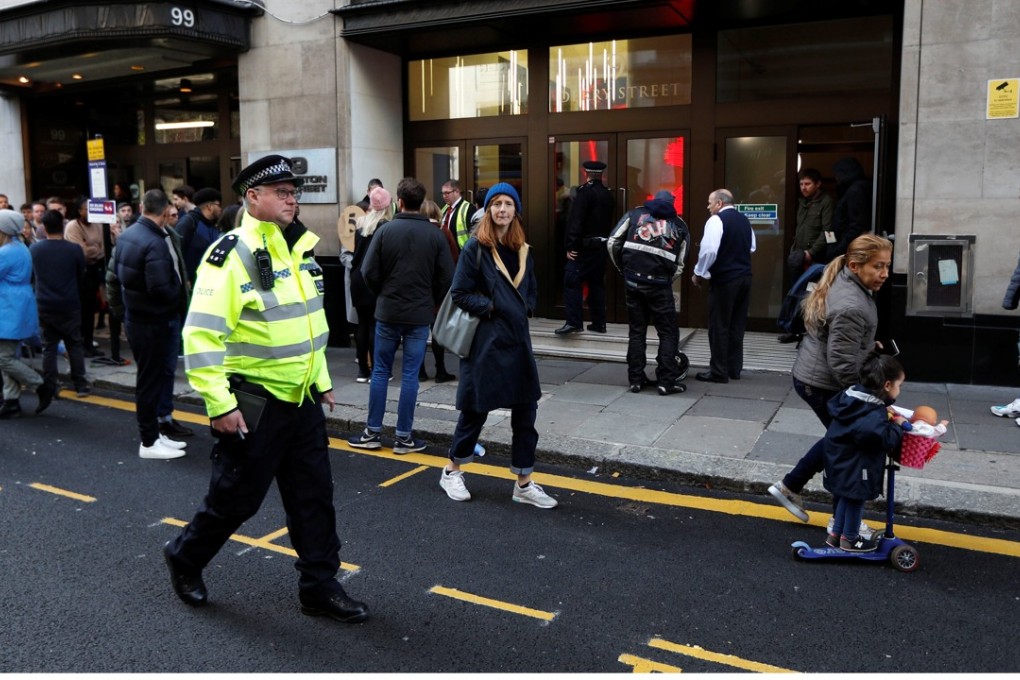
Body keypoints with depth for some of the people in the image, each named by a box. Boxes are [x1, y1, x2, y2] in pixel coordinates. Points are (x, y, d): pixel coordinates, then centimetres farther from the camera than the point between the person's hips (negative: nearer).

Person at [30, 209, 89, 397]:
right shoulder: (74, 249, -11)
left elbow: (32, 275, 13)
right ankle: (81, 385, 8)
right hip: (69, 306, -2)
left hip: (44, 306, 2)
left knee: (49, 347, 8)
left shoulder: (33, 249, -4)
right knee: (75, 346, 7)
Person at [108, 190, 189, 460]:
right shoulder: (155, 243, -24)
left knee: (150, 377, 18)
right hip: (154, 322, -9)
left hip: (135, 316, 9)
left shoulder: (127, 235, 6)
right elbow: (161, 288, -28)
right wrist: (180, 295, -9)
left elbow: (116, 275, 14)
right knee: (151, 379, 1)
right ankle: (149, 442, 11)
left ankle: (152, 432, 29)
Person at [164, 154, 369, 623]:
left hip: (301, 400, 7)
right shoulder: (230, 254, -16)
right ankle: (184, 559, 34)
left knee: (314, 496, 10)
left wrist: (321, 380, 20)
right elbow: (201, 334, -21)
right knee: (235, 497, 7)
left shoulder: (300, 249, 10)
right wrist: (219, 403, -23)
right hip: (252, 406, -7)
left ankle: (320, 588, 23)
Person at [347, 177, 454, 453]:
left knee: (380, 371, 11)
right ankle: (404, 437, 10)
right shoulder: (435, 235, -5)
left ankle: (372, 432, 16)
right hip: (420, 314, 0)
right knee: (410, 375, 5)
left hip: (387, 312, 0)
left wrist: (384, 294, 12)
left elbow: (369, 272, -7)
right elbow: (447, 277, -5)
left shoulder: (385, 230, -7)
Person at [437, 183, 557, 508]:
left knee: (526, 410, 6)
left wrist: (524, 308, 1)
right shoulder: (475, 248, -7)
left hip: (517, 339, 6)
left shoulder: (523, 250, 10)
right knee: (475, 408, 6)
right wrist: (490, 307, -15)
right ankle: (452, 471, 27)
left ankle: (524, 483, 17)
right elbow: (460, 293, -9)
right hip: (485, 340, -6)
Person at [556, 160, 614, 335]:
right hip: (602, 245, 8)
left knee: (572, 281, -8)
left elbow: (575, 221, -18)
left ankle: (574, 322, -13)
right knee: (597, 282, 13)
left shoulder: (585, 192, -11)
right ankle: (599, 323, 16)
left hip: (585, 246, -8)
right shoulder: (608, 195, 12)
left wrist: (571, 246, -17)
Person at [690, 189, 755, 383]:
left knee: (719, 326, -1)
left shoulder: (716, 220, -11)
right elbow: (752, 247, 22)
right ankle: (734, 369, 19)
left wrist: (699, 273, -10)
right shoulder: (744, 220, 13)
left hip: (724, 279, -8)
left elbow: (709, 250, -20)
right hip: (744, 277, 8)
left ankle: (719, 372, 2)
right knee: (737, 325, 13)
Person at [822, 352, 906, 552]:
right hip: (855, 468, -8)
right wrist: (897, 425, -14)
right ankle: (849, 539, 28)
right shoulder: (874, 414, -26)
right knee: (855, 500, 11)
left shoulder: (850, 395, 0)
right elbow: (885, 439, -34)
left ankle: (835, 533, 34)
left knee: (845, 497, 23)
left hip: (840, 462, 8)